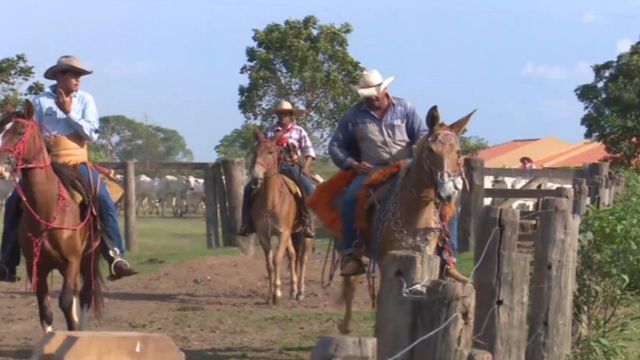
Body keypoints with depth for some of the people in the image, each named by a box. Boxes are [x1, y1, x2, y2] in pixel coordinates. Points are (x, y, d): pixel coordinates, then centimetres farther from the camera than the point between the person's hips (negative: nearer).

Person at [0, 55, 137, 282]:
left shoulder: (85, 100, 4)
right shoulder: (40, 101, 3)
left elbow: (92, 134, -5)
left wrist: (69, 112, -12)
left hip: (77, 163, 0)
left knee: (106, 203, -20)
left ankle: (116, 258, -16)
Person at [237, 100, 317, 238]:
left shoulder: (299, 131, 7)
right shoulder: (269, 132, 11)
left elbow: (309, 152, 4)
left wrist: (306, 168, -12)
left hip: (293, 168, -2)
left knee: (310, 189, -28)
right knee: (249, 188, -15)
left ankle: (306, 221, -17)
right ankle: (247, 223, -10)